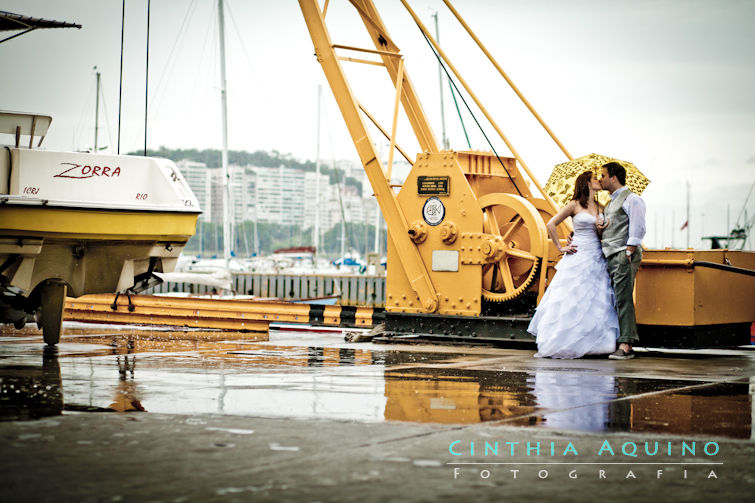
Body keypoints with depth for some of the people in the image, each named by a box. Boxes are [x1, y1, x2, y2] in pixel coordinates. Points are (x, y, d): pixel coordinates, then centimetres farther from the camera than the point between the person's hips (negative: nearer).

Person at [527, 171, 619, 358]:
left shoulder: (600, 208, 14)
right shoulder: (575, 205, -3)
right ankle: (556, 344, -2)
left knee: (597, 303, 1)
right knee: (572, 300, -7)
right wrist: (561, 247, -5)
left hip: (597, 258, 6)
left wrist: (601, 229, -4)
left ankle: (592, 344, 4)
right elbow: (551, 225, -4)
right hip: (579, 257, -6)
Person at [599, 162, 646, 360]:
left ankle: (625, 345, -15)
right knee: (616, 300, 4)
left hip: (624, 256, -9)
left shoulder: (632, 199, -4)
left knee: (623, 300, -12)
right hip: (610, 256, 9)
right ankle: (626, 342, 5)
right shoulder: (611, 203, 24)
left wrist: (628, 253, -17)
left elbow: (637, 230, -11)